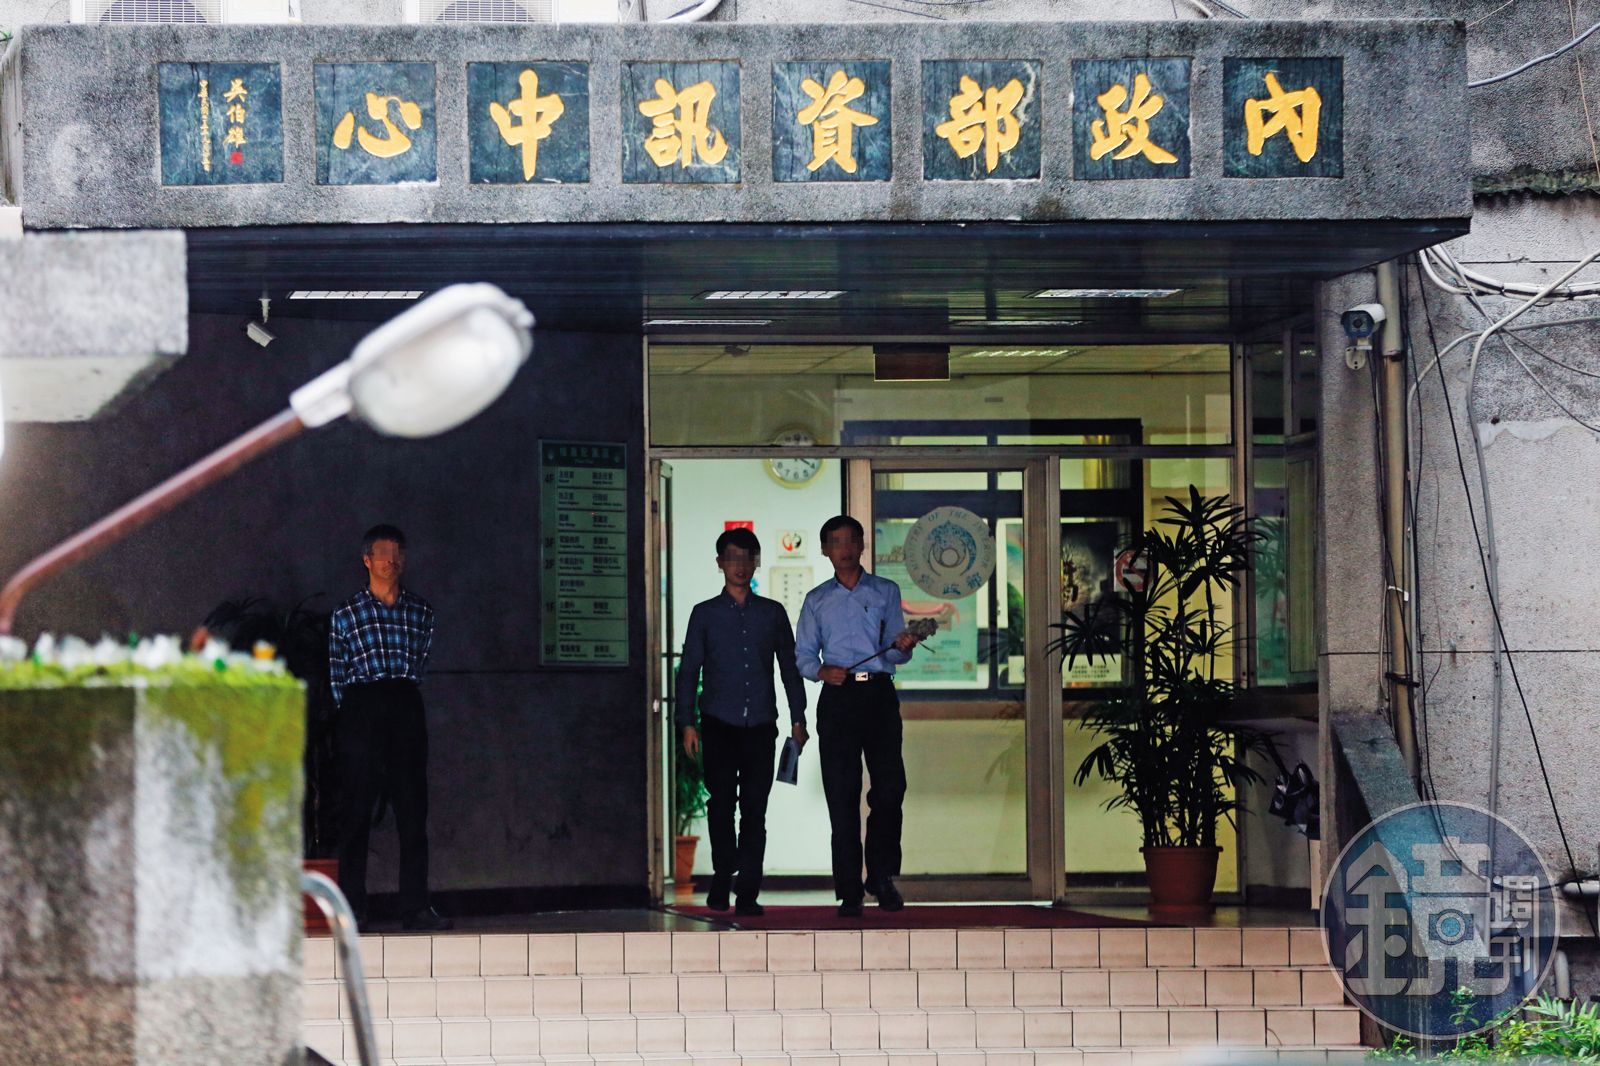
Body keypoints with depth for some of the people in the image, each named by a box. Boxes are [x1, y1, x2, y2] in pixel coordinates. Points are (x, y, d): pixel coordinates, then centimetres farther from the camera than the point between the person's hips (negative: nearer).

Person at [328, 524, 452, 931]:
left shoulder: (421, 612, 12)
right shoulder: (346, 614, 4)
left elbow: (420, 664, 16)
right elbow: (337, 675, 6)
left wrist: (402, 696, 10)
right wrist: (352, 711, 3)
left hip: (406, 709, 3)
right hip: (360, 711, -3)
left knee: (413, 809, -1)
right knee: (356, 810, -3)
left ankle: (415, 906, -1)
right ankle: (351, 908, -1)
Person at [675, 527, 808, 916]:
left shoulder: (772, 613, 11)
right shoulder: (705, 614, 8)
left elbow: (790, 667, 15)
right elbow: (689, 671, 7)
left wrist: (798, 719, 8)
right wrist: (688, 723, -1)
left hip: (760, 726, 1)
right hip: (719, 724, -1)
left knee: (755, 809, -4)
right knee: (721, 803, -2)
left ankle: (747, 893, -3)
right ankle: (722, 880, 14)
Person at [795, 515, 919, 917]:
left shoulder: (886, 592, 13)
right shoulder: (817, 600, 15)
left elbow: (895, 653, 9)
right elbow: (803, 655, 11)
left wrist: (902, 646, -14)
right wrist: (821, 670, -10)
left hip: (879, 693, 0)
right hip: (838, 698, 0)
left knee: (890, 786, -11)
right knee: (841, 795, -3)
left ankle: (882, 875, 6)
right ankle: (849, 891, -2)